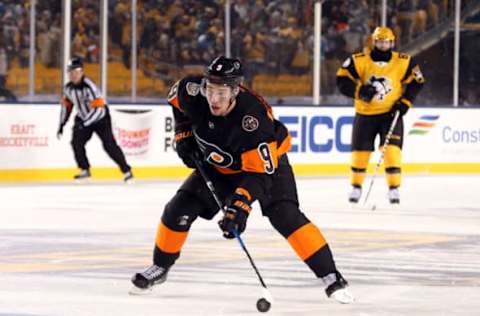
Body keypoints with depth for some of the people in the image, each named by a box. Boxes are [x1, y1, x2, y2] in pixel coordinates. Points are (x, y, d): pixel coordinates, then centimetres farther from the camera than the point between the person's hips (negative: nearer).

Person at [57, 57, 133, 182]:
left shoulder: (89, 87, -29)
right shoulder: (68, 88, -6)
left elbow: (98, 110, -33)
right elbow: (66, 106, 10)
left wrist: (85, 124, -39)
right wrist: (61, 125, 8)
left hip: (100, 118, -6)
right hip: (83, 118, 6)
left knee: (109, 145, -14)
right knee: (76, 142, -11)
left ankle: (127, 171, -7)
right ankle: (85, 170, 5)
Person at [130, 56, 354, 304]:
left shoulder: (254, 117, -41)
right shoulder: (193, 94, -27)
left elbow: (259, 172, -41)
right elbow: (177, 99, 1)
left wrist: (240, 206, -51)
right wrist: (184, 135, -5)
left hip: (266, 160, -5)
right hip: (217, 165, 5)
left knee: (285, 216, -23)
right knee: (178, 209, -4)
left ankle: (330, 277, -18)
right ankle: (160, 267, 18)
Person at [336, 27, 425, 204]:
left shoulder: (403, 62, -4)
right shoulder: (359, 61, -7)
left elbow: (416, 82, 4)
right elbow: (342, 80, -8)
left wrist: (405, 102, -6)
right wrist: (359, 91, -23)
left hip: (391, 113, -1)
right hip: (365, 114, 1)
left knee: (392, 150, -14)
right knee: (360, 151, 4)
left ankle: (394, 188, -4)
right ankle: (356, 187, 24)